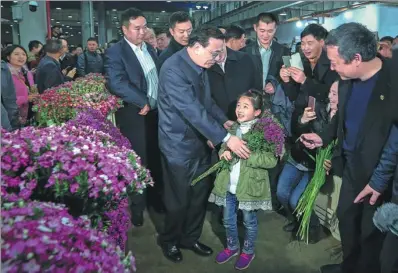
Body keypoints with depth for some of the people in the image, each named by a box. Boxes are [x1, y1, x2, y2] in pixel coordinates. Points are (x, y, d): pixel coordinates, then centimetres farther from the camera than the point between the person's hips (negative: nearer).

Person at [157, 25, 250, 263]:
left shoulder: (200, 65, 5)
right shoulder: (173, 69, -23)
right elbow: (193, 110, -30)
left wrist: (224, 120, 0)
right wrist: (225, 138, -31)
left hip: (201, 142, 8)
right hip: (180, 146, -8)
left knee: (200, 196, 17)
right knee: (179, 200, 9)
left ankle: (190, 238, 39)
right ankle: (169, 241, 35)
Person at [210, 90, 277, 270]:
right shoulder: (233, 128, 5)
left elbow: (272, 160, -20)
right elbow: (222, 148, 13)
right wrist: (223, 153, -11)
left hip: (249, 186, -5)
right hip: (228, 185, 5)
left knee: (249, 221, 14)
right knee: (228, 219, 19)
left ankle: (248, 252, 37)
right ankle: (232, 247, 42)